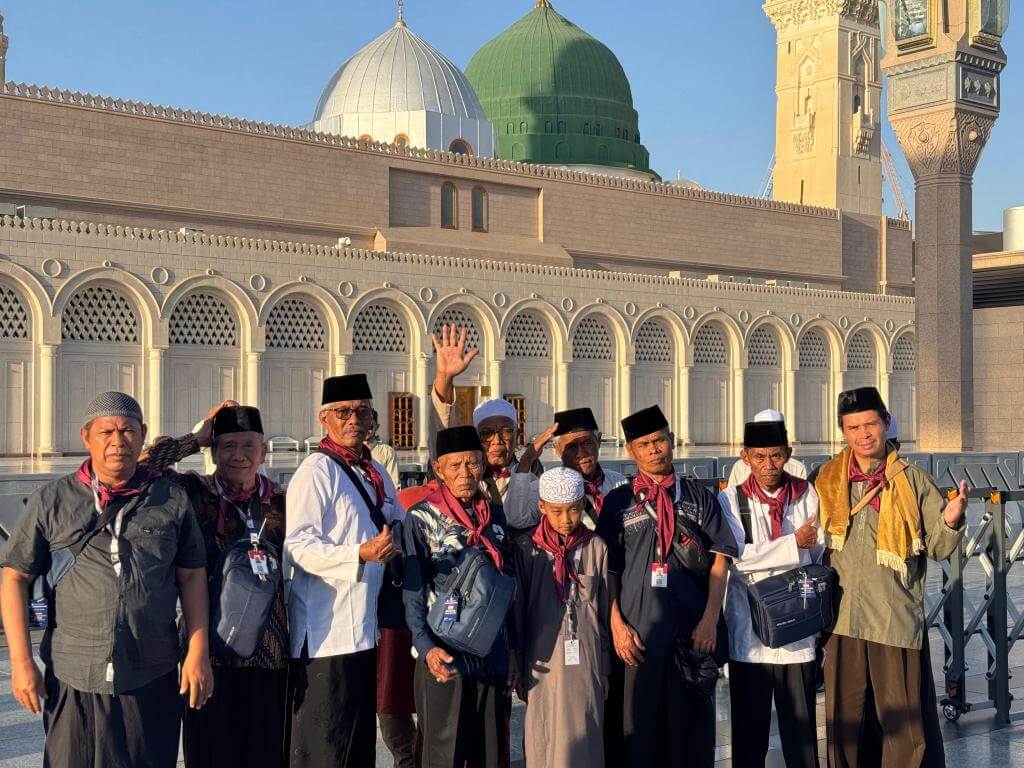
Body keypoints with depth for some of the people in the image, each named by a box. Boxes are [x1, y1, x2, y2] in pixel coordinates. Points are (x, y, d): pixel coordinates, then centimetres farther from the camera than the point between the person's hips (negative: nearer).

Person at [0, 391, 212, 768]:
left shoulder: (172, 499, 6)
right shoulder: (51, 500, 4)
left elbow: (192, 577, 8)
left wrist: (198, 654, 1)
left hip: (152, 680, 1)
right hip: (73, 680, 0)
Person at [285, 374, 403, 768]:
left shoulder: (376, 474, 15)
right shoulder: (316, 471, -11)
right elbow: (298, 546, -20)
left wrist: (393, 543, 8)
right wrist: (361, 554, -30)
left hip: (365, 630, 9)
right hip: (326, 633, -9)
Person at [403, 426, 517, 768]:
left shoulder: (494, 514, 10)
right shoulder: (422, 518, -4)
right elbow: (413, 592, -7)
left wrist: (511, 648, 13)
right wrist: (427, 647, -20)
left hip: (493, 656, 4)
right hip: (445, 657, -4)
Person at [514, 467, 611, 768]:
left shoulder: (596, 548, 1)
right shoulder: (527, 548, -2)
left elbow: (605, 611, 7)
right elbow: (517, 611, 3)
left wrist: (605, 669, 9)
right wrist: (518, 671, 4)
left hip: (586, 662, 1)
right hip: (543, 664, -1)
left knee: (584, 741, 5)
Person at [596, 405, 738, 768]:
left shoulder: (699, 497, 10)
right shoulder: (617, 502, 9)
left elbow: (719, 558, 5)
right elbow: (607, 569, 7)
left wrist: (710, 619, -5)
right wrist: (617, 623, -4)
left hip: (694, 631, 0)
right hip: (637, 632, 0)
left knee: (693, 725, 4)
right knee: (638, 727, 1)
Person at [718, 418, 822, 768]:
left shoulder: (807, 495, 5)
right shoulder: (730, 500, -1)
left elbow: (820, 558, 12)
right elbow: (737, 558, -13)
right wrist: (795, 543, -13)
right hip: (749, 633, -1)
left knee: (801, 729, 4)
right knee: (749, 729, 6)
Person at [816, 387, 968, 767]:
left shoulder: (912, 480, 0)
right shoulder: (827, 482, 6)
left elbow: (938, 547, -2)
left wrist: (951, 520, -21)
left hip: (897, 620, -2)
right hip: (843, 620, 3)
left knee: (905, 725, 0)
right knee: (845, 725, 10)